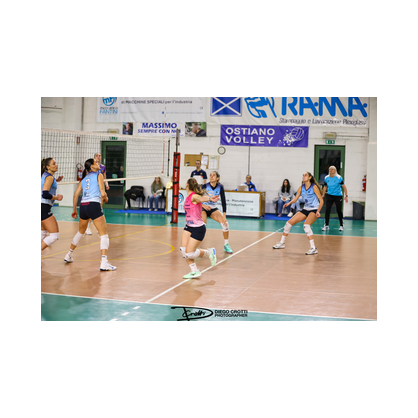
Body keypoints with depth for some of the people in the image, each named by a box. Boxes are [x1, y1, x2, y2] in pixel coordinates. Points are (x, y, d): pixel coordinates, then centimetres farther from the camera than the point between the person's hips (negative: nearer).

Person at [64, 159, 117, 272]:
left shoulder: (84, 179, 20)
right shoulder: (99, 175, 3)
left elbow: (76, 195, 16)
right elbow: (102, 193, -7)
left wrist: (74, 210, 25)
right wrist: (105, 198, 14)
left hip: (83, 206, 7)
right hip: (94, 205, -7)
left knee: (80, 232, 27)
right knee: (104, 234, -5)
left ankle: (69, 256, 40)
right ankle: (104, 263, -17)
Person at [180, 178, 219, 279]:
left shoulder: (194, 196, -20)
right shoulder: (189, 197, 5)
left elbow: (200, 198, -42)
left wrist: (210, 199, -61)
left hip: (198, 228, -8)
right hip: (189, 227, 8)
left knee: (189, 253, -8)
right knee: (183, 250, -2)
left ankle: (209, 252, 15)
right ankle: (195, 272, 9)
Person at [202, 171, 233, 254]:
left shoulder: (220, 187, -11)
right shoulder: (205, 186, -17)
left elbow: (223, 201, -11)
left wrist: (224, 215, -19)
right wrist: (204, 205, -33)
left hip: (213, 208, 3)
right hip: (203, 208, -3)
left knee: (225, 223, -14)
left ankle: (226, 245, 4)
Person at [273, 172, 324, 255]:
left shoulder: (314, 187, -14)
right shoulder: (301, 188, 3)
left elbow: (321, 200, -14)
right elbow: (295, 199, 5)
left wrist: (318, 211, -27)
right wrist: (289, 203, -16)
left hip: (314, 210, -7)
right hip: (306, 209, 7)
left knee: (306, 225, -32)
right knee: (289, 223, 3)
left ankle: (313, 249, -27)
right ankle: (282, 243, 21)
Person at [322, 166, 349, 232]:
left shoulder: (339, 178, -10)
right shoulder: (326, 178, 2)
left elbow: (344, 187, -6)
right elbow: (325, 187, 17)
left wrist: (346, 196, -11)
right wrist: (323, 195, 17)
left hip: (338, 196, -3)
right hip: (329, 196, 3)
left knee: (339, 211, 1)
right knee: (327, 210, -7)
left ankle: (341, 225, 17)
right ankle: (326, 226, 0)